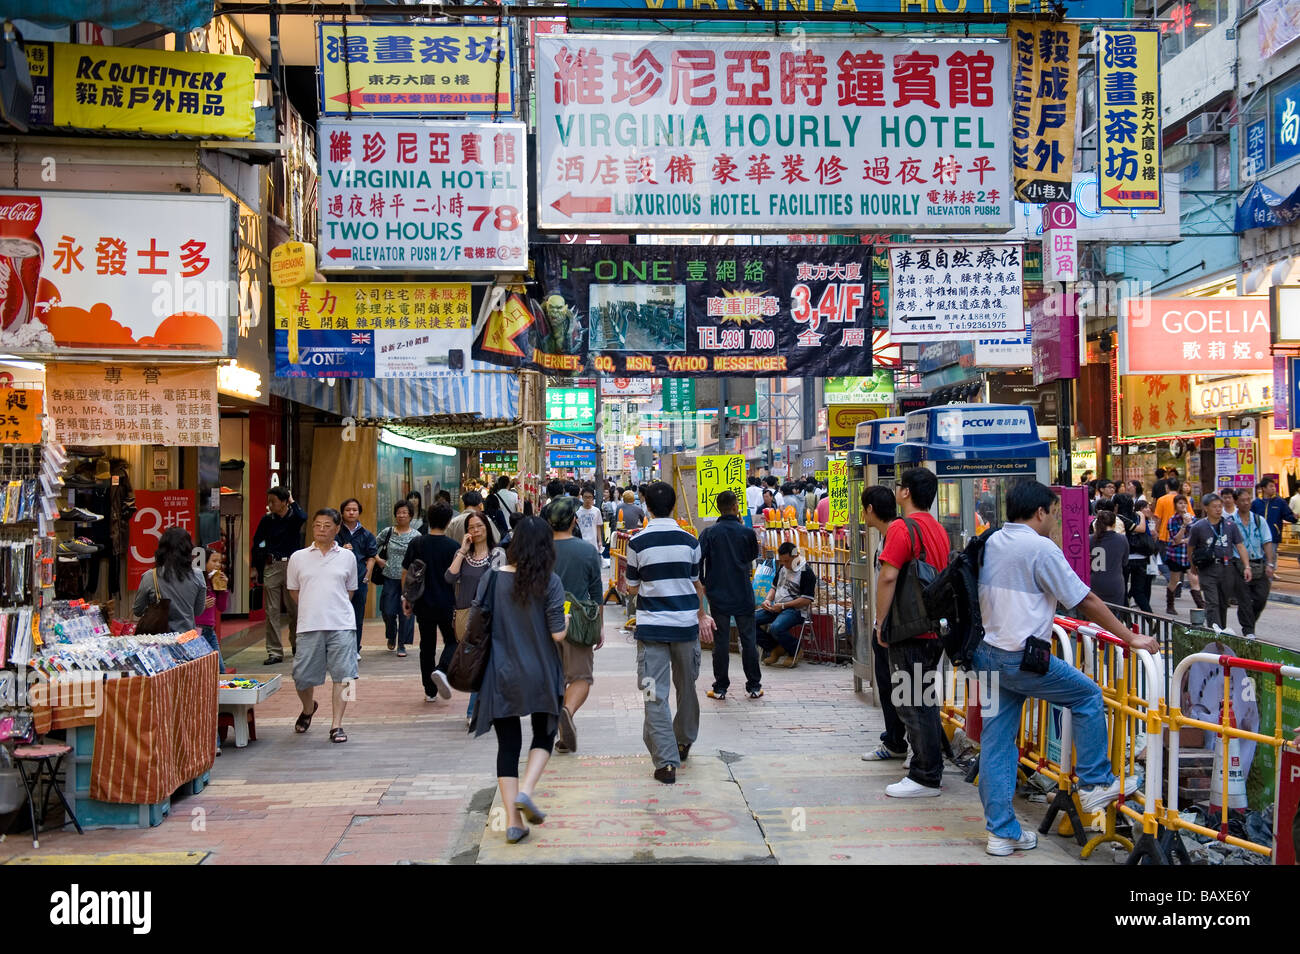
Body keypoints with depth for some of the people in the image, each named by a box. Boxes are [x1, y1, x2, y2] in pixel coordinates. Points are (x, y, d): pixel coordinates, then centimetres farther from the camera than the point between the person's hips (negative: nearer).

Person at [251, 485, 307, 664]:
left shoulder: (294, 516, -1)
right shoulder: (267, 519, 6)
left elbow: (303, 517, -26)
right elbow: (257, 542, 13)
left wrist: (292, 502, -10)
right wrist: (256, 567, 9)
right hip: (271, 567, 2)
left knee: (295, 609, 7)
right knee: (271, 611, -2)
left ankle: (296, 644, 29)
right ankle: (275, 652, 1)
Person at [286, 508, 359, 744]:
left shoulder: (347, 557, 7)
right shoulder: (298, 558, 7)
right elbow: (293, 590, 15)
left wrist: (336, 610, 11)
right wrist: (312, 610, 12)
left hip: (341, 626, 0)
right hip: (309, 627, 0)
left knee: (342, 676, -4)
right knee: (302, 677, 3)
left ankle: (336, 725, 6)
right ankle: (308, 709, 35)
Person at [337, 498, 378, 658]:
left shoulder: (366, 535, 10)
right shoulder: (336, 532, 5)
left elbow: (371, 557, 9)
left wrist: (366, 577, -1)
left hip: (360, 579, 2)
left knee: (358, 615, 6)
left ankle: (355, 649, 15)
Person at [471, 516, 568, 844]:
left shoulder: (491, 579, -5)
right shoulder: (550, 583, -11)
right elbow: (557, 634, -13)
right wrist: (566, 620, 8)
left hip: (500, 677, 2)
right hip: (539, 676, -2)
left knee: (508, 744, 10)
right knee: (544, 735, 19)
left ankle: (512, 821, 8)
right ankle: (525, 791, -4)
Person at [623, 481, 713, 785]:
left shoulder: (637, 543, -6)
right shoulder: (689, 541, 0)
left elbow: (632, 587, 4)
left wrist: (624, 583, 27)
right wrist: (701, 614, 29)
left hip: (651, 626, -3)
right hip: (686, 624, 3)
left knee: (655, 694, -1)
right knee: (686, 686, 21)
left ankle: (666, 762, -7)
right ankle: (684, 741, 39)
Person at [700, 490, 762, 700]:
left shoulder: (709, 533, -5)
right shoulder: (747, 532, -4)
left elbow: (698, 560, -10)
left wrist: (703, 584, 5)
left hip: (718, 594, 0)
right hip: (743, 594, 0)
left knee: (720, 641, 5)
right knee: (748, 639, 8)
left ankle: (720, 688, 9)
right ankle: (754, 686, 14)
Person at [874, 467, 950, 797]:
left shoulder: (902, 528, -14)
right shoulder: (939, 530, 14)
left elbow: (888, 576, -20)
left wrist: (880, 621, -12)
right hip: (935, 630, 9)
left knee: (912, 703, -3)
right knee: (924, 700, 17)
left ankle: (925, 778, 0)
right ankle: (930, 767, 24)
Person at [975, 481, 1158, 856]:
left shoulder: (992, 543, 11)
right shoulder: (1040, 548, -11)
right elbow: (1086, 601, -9)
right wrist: (1131, 638, -1)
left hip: (987, 653, 8)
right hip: (1021, 658, -8)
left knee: (996, 742, 9)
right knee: (1089, 697, 13)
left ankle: (1002, 832, 13)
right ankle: (1096, 785, 20)